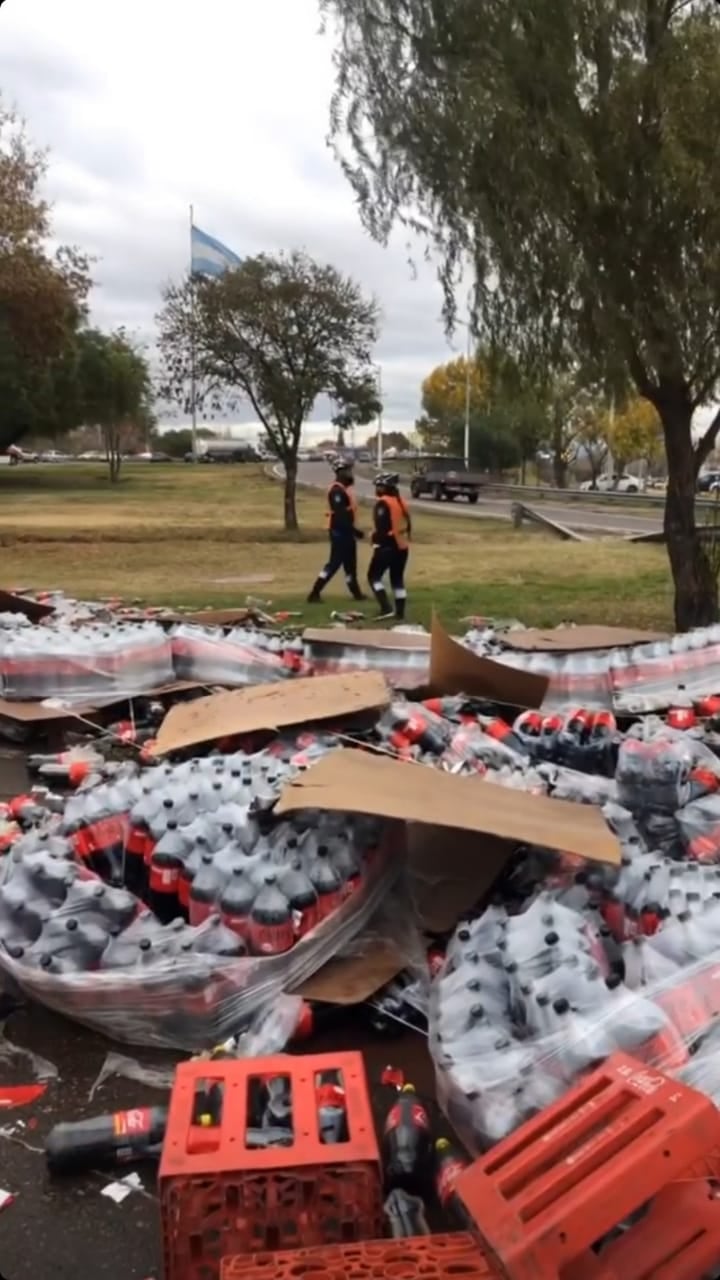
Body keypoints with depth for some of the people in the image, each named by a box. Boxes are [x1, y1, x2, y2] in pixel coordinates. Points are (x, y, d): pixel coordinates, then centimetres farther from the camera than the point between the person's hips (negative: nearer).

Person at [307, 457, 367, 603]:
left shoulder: (344, 488, 13)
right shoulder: (337, 490, -19)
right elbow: (340, 515, -25)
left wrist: (353, 530, 20)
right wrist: (355, 530, -23)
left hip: (345, 531, 10)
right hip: (339, 532, -10)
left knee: (350, 563, 16)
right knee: (334, 563, -8)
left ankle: (356, 592, 26)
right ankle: (315, 593, -5)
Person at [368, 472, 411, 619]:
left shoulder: (383, 503, -13)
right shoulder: (402, 502, 13)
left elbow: (381, 528, -20)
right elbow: (408, 525, 17)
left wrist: (377, 543, -15)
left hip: (387, 546, -8)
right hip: (402, 546, 8)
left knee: (374, 576, 2)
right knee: (398, 579, 13)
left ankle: (386, 608, -9)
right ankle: (400, 613, 13)